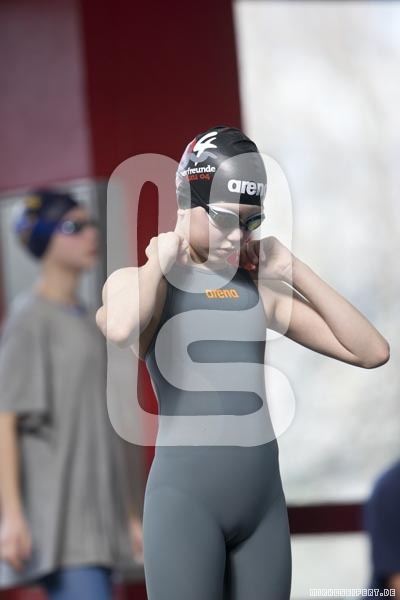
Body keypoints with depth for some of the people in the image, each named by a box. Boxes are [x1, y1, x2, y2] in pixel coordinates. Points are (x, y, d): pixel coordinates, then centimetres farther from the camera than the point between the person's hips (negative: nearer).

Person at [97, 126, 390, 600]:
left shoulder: (260, 289, 11)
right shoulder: (143, 281, 0)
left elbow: (372, 352, 6)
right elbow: (120, 330, -27)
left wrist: (295, 271, 5)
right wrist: (161, 260, -9)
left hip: (264, 498, 5)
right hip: (186, 496, -5)